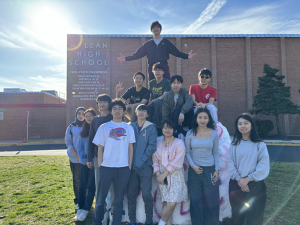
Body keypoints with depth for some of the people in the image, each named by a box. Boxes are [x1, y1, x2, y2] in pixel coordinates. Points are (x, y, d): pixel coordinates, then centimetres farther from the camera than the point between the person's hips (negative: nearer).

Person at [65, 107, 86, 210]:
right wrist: (76, 155, -9)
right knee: (77, 180, 6)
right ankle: (78, 201, 20)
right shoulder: (71, 127, 4)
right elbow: (68, 142, 2)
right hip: (75, 158, 0)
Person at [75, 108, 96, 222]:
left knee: (91, 186, 0)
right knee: (82, 185, 9)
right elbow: (80, 147, 10)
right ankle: (80, 208, 20)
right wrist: (84, 160, -3)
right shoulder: (83, 131, 9)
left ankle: (85, 210, 11)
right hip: (85, 161, 5)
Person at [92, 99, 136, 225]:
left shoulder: (129, 128, 6)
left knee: (119, 199, 12)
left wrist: (130, 166, 2)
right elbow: (100, 149, 3)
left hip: (123, 168, 1)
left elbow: (130, 148, 7)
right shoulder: (104, 127, 2)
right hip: (106, 167, -1)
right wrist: (100, 167, -2)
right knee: (101, 198, 7)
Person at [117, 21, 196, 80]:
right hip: (152, 68, 2)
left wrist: (187, 56, -8)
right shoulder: (148, 44, 16)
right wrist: (126, 58, 4)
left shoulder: (166, 42, 13)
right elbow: (138, 54, 14)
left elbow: (176, 52, 7)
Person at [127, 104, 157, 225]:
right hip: (132, 166, 3)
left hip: (145, 166, -3)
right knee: (131, 194, 8)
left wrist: (142, 160, -12)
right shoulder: (131, 127, 9)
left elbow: (152, 146, -5)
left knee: (146, 194, -3)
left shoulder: (151, 128, 1)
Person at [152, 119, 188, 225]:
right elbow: (155, 160, 8)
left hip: (175, 176, -3)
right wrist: (158, 174, -7)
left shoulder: (179, 143, -3)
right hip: (162, 176, 3)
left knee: (171, 204, -8)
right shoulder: (158, 143, 9)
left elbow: (177, 162, -10)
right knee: (166, 203, 4)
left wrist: (164, 174, -12)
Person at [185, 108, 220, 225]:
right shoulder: (190, 134, -2)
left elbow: (216, 153, 4)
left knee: (211, 202, 6)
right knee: (196, 201, 9)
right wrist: (193, 165, -9)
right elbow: (187, 152, 3)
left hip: (210, 170, 0)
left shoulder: (214, 134, -1)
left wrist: (217, 170, -1)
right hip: (194, 170, 0)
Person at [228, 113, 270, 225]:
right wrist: (239, 179, -12)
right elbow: (230, 164, -1)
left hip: (255, 185, -2)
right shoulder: (234, 145, 3)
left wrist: (247, 179, -11)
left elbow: (263, 167, -9)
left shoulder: (260, 145, -3)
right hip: (236, 185, 2)